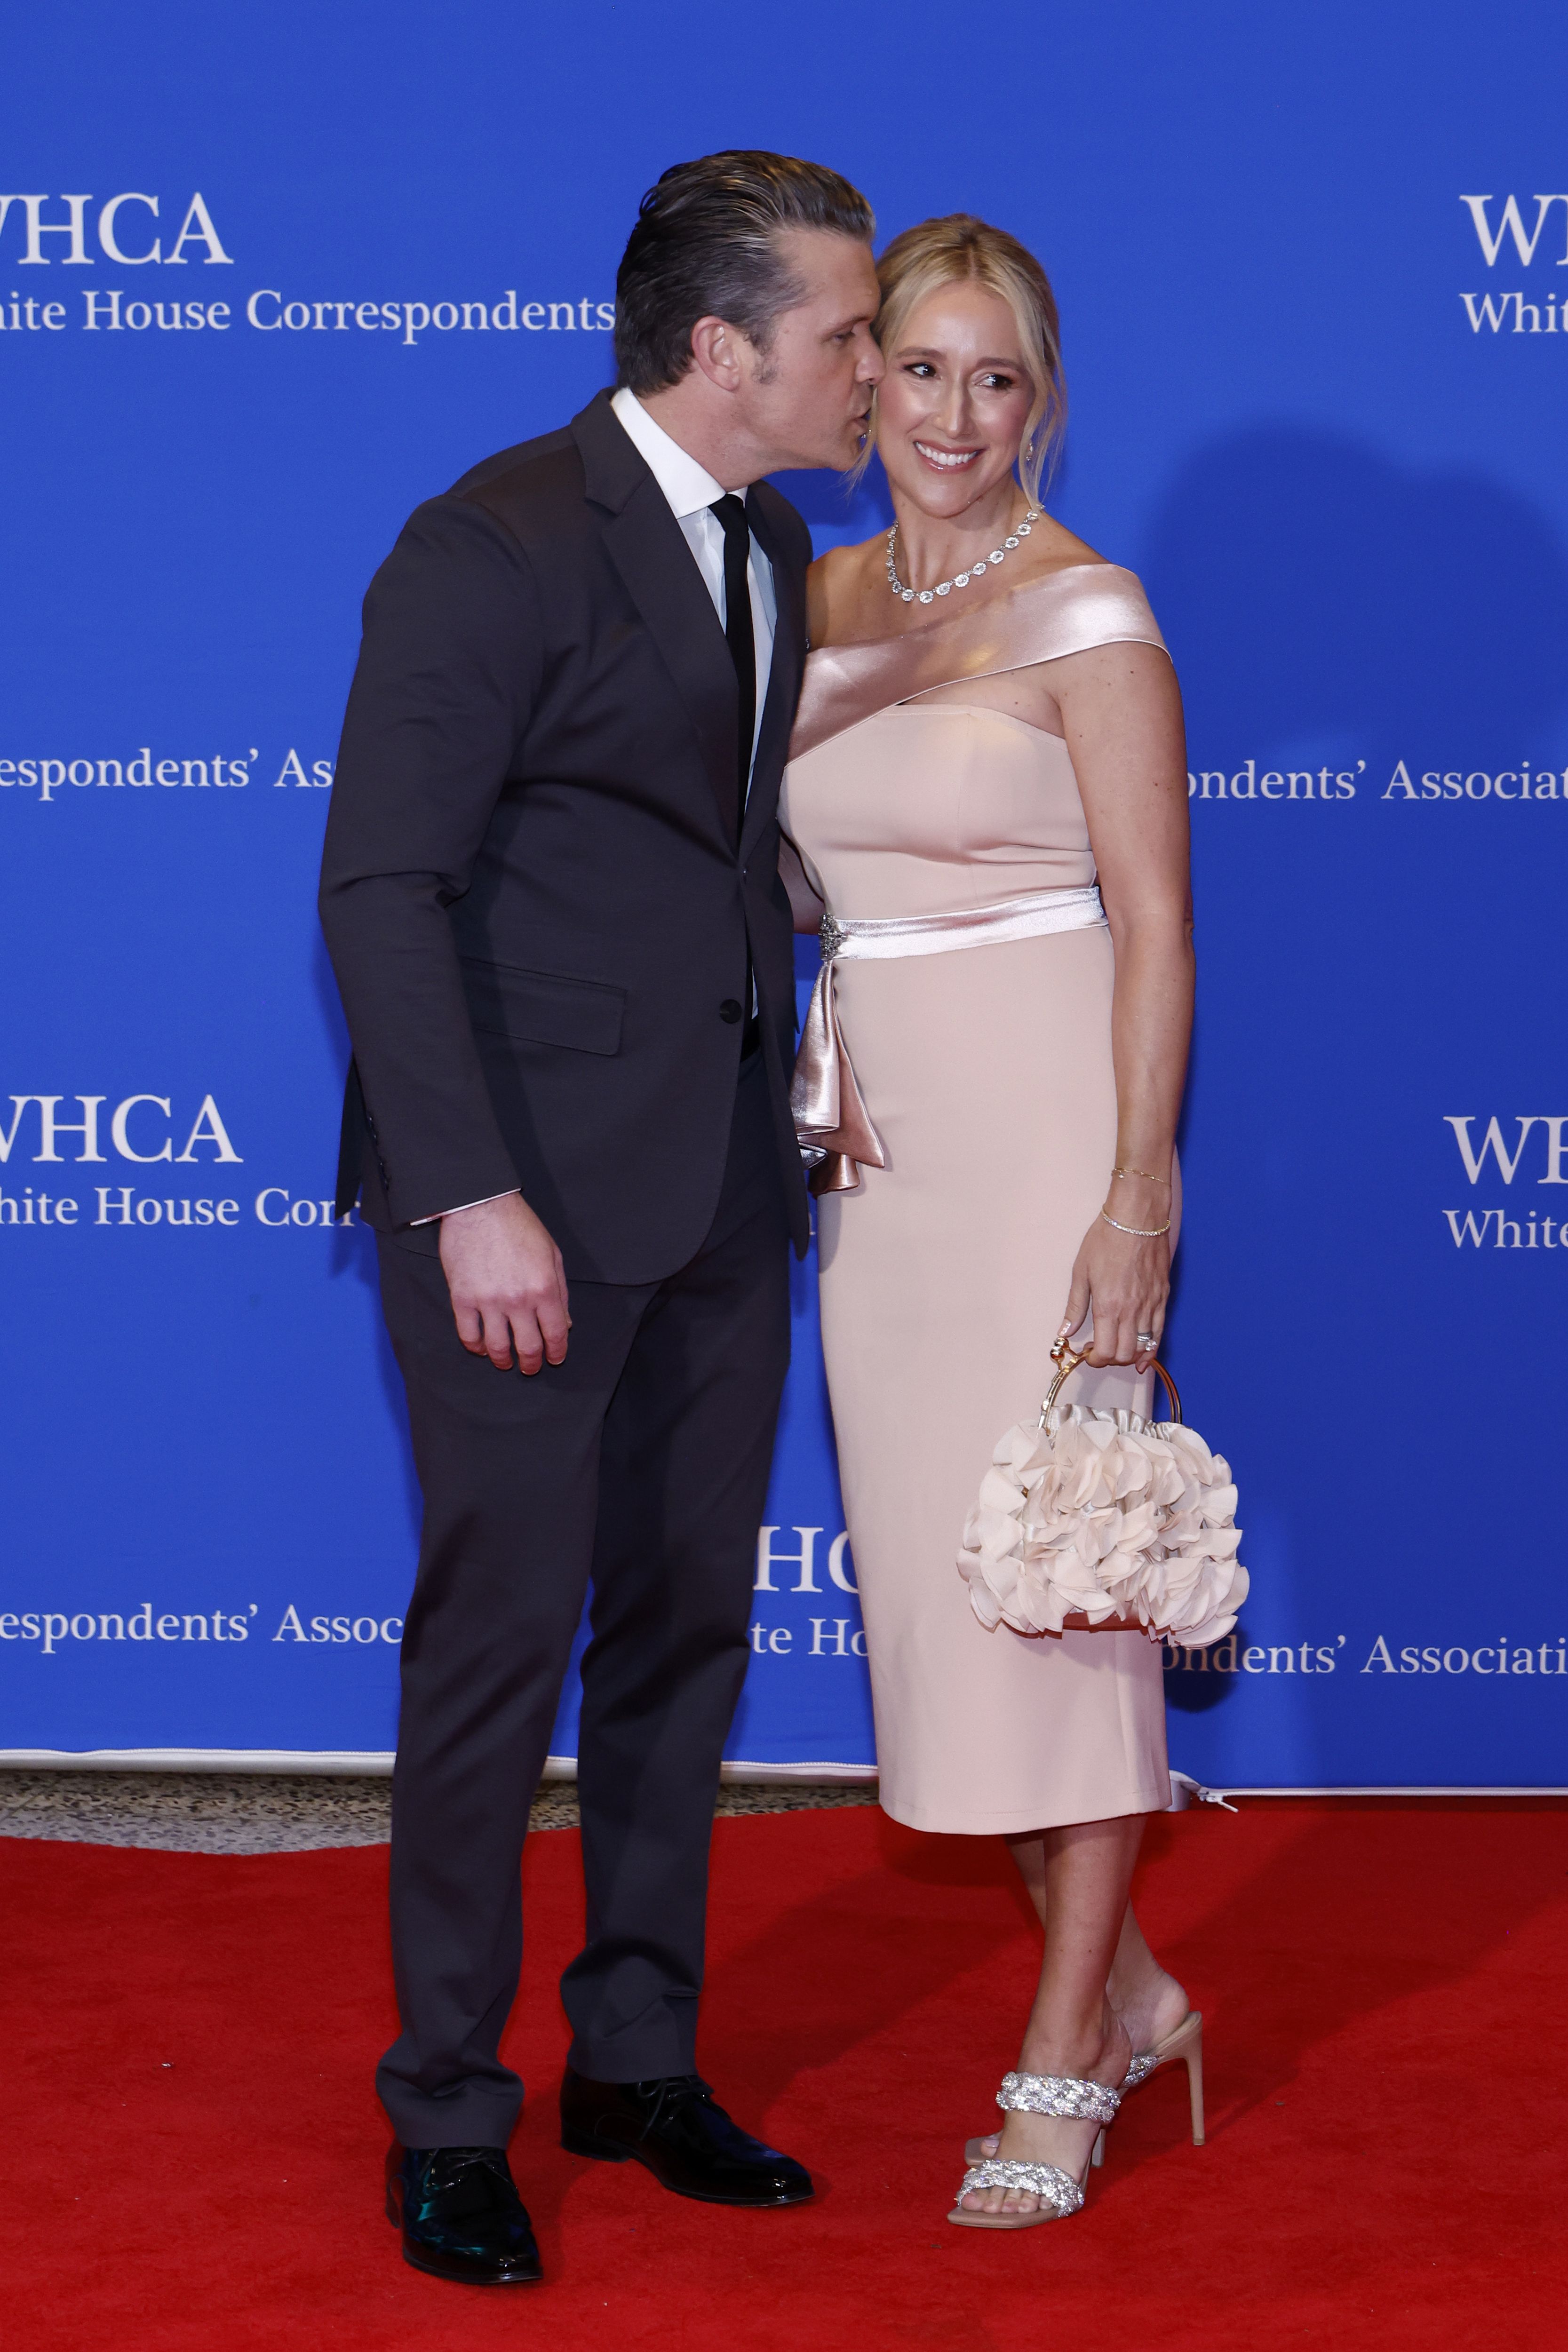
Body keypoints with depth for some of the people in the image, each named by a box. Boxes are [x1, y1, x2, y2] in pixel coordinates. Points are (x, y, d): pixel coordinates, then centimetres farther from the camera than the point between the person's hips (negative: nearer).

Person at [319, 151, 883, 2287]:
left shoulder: (775, 550, 11)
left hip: (722, 1185, 8)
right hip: (530, 1182, -8)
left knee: (688, 1619, 13)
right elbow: (384, 886, -17)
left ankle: (640, 2059, 27)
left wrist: (793, 1078, 8)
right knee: (501, 1635, -1)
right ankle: (447, 2112, 14)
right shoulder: (496, 549, -14)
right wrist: (471, 1196, -22)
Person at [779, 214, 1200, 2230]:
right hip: (874, 1140, 7)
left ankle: (1063, 2061, 6)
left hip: (1045, 1129, -6)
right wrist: (825, 1076, 10)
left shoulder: (1085, 617, -7)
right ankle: (1124, 1985, 24)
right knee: (932, 1570, 8)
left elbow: (1155, 925, -10)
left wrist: (1137, 1194, -17)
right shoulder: (821, 602, 11)